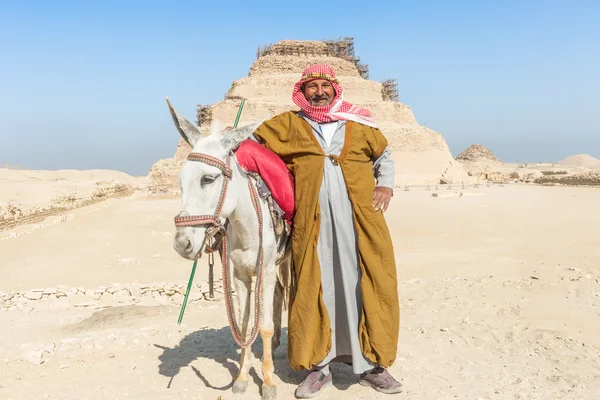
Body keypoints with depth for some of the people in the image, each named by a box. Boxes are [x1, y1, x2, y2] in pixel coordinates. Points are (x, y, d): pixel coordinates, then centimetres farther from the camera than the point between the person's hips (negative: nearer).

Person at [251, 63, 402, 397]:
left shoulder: (359, 123, 10)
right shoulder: (289, 125, 8)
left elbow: (384, 156, 22)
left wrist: (385, 185, 6)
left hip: (361, 222, 1)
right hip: (313, 226, 0)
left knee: (369, 288, 3)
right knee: (315, 291, 4)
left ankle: (372, 364, 21)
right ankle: (319, 368, 20)